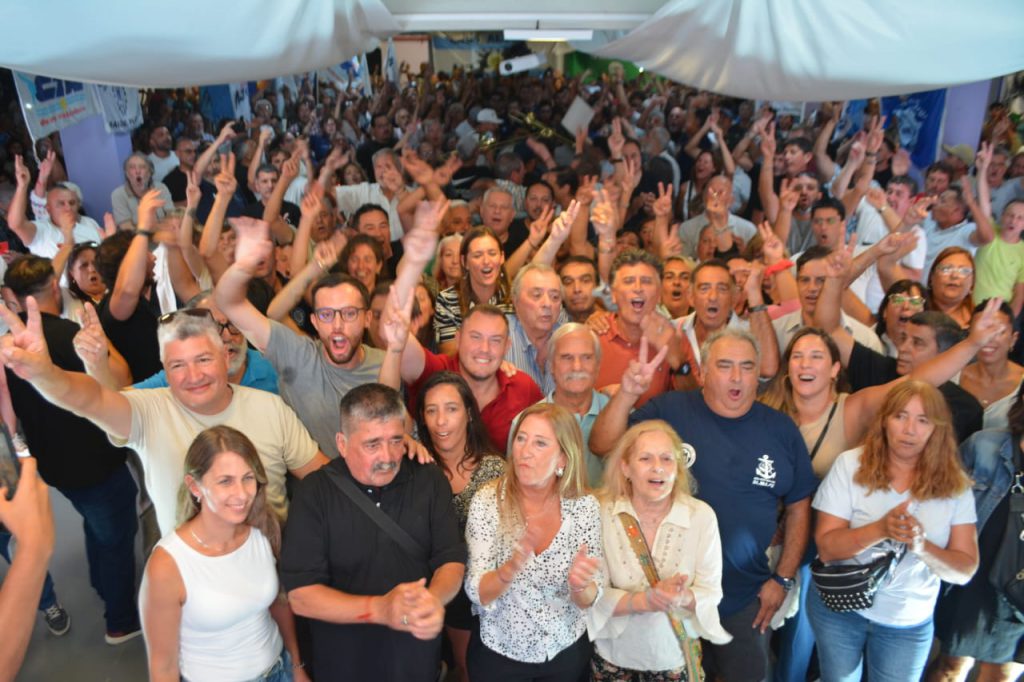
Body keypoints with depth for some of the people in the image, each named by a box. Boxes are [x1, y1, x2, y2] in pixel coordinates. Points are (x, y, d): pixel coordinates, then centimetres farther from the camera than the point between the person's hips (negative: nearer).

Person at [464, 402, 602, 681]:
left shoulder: (585, 506, -14)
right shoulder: (486, 502, -17)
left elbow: (588, 601, -8)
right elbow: (477, 594, -18)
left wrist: (579, 585, -30)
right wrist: (510, 569, -37)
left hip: (567, 652, 1)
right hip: (498, 653, -1)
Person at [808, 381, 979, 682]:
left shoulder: (954, 483, -9)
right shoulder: (851, 465, -15)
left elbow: (965, 570, -9)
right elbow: (826, 547, -17)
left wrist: (922, 546, -30)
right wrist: (880, 529, -33)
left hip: (909, 623, 1)